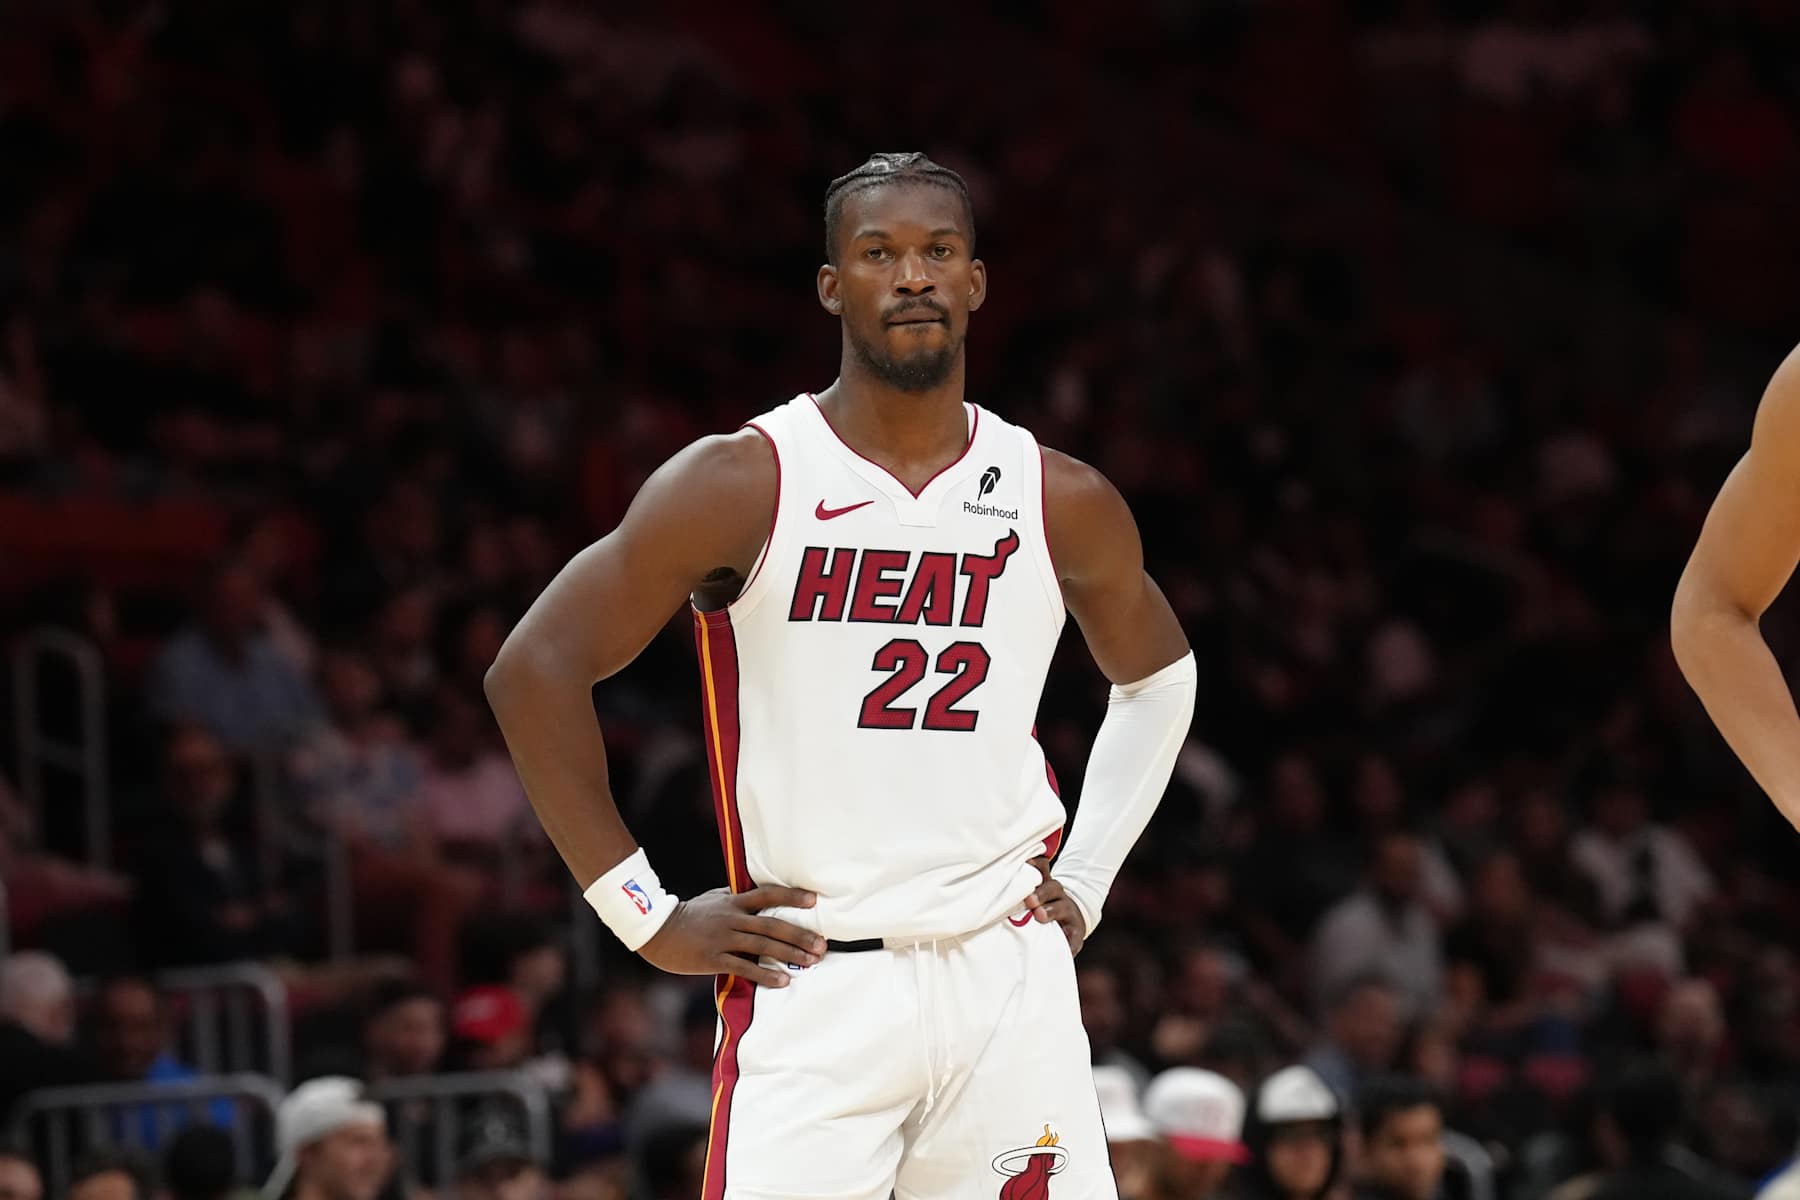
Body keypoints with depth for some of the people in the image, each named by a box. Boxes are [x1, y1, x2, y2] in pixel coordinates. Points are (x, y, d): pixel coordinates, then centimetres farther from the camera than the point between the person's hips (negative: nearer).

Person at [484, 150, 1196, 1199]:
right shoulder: (743, 484, -5)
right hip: (814, 991, -3)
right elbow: (536, 668, -4)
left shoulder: (1065, 504, 7)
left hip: (1010, 985, 3)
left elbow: (1159, 677, 27)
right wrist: (647, 917, -6)